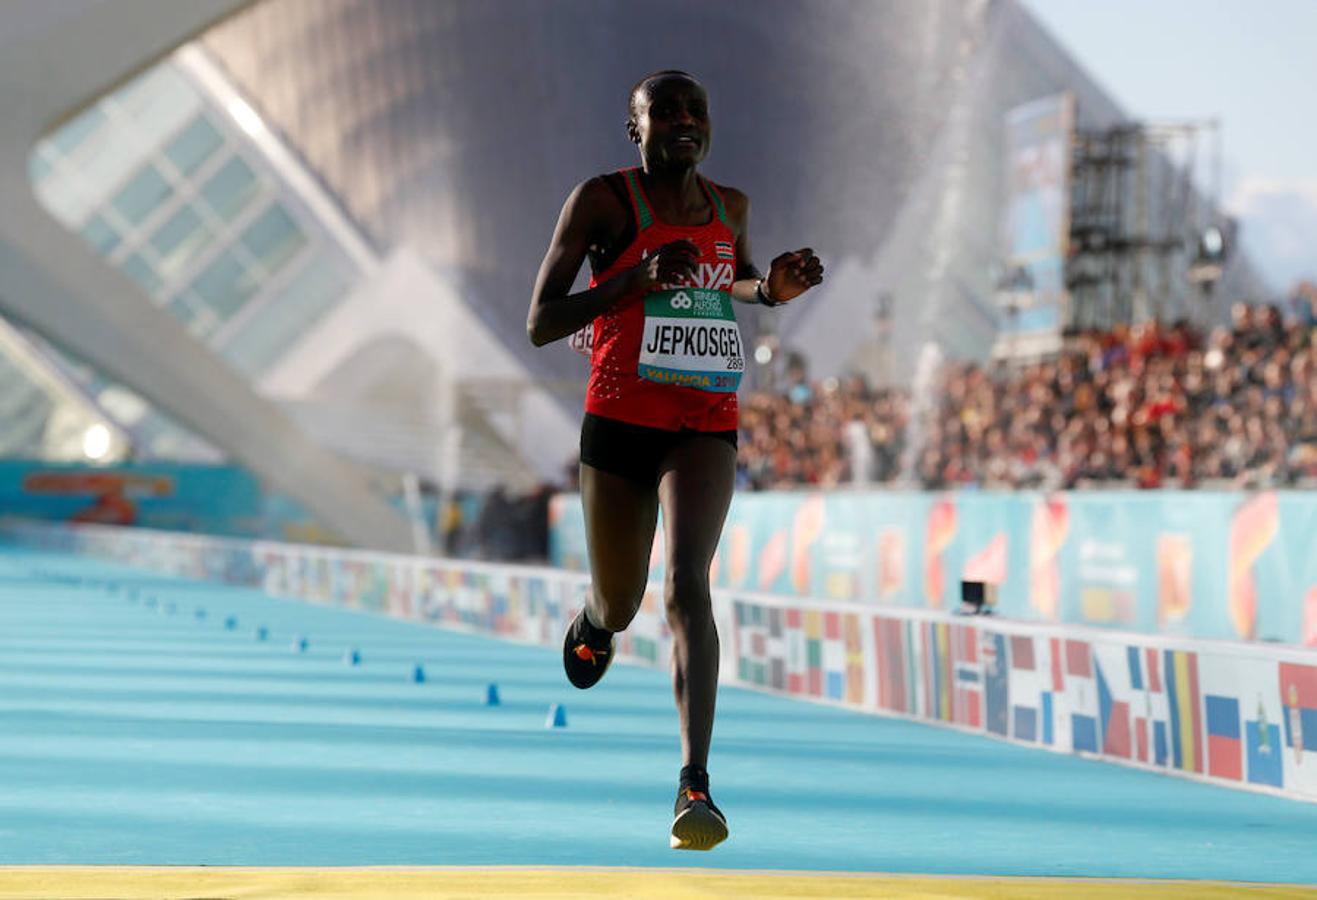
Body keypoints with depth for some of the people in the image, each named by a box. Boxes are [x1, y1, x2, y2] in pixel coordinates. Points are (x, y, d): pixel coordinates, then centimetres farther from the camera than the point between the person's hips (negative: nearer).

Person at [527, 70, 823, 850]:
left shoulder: (731, 206, 8)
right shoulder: (602, 200, -5)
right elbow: (540, 324, -7)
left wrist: (775, 288, 4)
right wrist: (638, 278, -21)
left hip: (706, 428, 1)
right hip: (619, 425, -1)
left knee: (687, 583, -22)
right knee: (620, 605, 14)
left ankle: (696, 786, -30)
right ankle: (594, 617, 56)